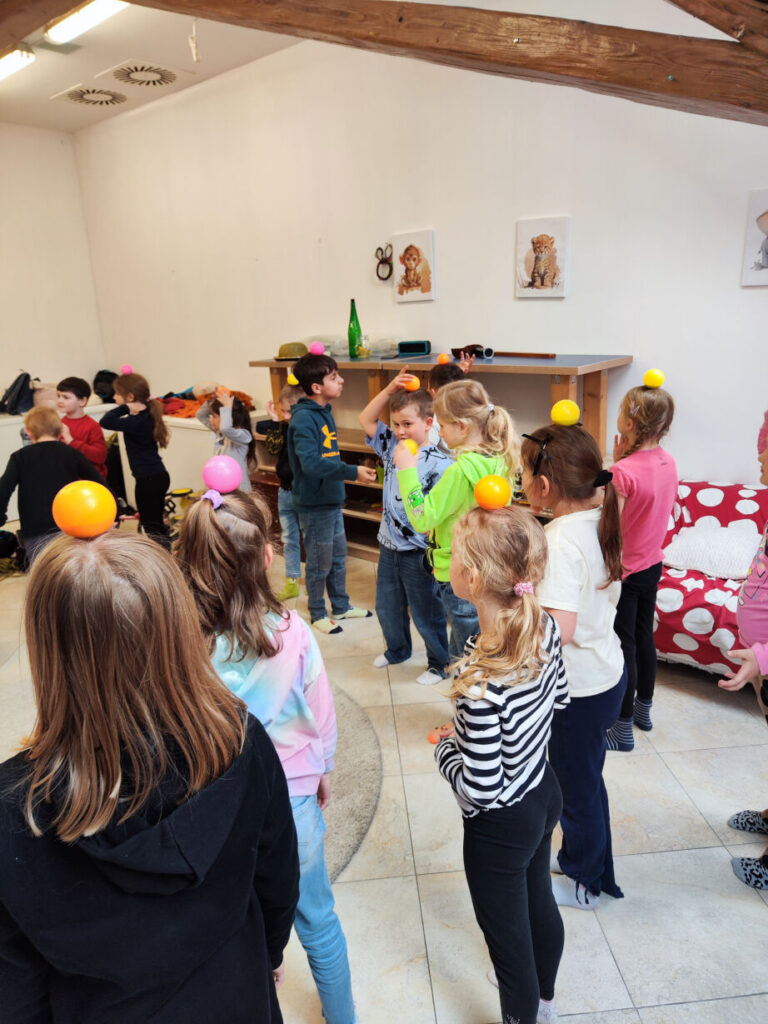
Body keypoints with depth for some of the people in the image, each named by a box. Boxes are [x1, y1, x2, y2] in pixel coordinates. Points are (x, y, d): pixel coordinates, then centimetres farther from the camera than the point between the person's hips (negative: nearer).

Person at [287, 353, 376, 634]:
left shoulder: (324, 412, 7)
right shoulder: (303, 419, -21)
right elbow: (311, 463, -32)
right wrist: (353, 472, -35)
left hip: (332, 500, 9)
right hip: (314, 505, -9)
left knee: (338, 557, 20)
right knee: (320, 564, 7)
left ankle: (341, 606, 36)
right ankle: (318, 614, 25)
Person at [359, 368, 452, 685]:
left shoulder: (439, 462, -21)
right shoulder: (392, 446, 0)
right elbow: (366, 420, 3)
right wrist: (389, 390, -9)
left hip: (418, 551, -7)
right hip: (389, 544, 7)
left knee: (425, 612, 11)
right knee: (387, 606, 24)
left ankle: (439, 663, 34)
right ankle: (397, 650, 49)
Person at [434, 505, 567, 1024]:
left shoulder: (483, 679, -39)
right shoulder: (545, 626, -16)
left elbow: (480, 788, -30)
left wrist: (445, 747, -11)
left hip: (501, 825, -8)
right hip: (544, 793, 8)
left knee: (508, 935, 20)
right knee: (540, 901, 32)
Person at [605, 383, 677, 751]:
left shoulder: (624, 471, -26)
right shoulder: (668, 462, -2)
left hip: (625, 570, -8)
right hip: (652, 565, 8)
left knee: (623, 645, 5)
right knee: (643, 636, 22)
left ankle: (623, 728, 19)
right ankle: (643, 708, 40)